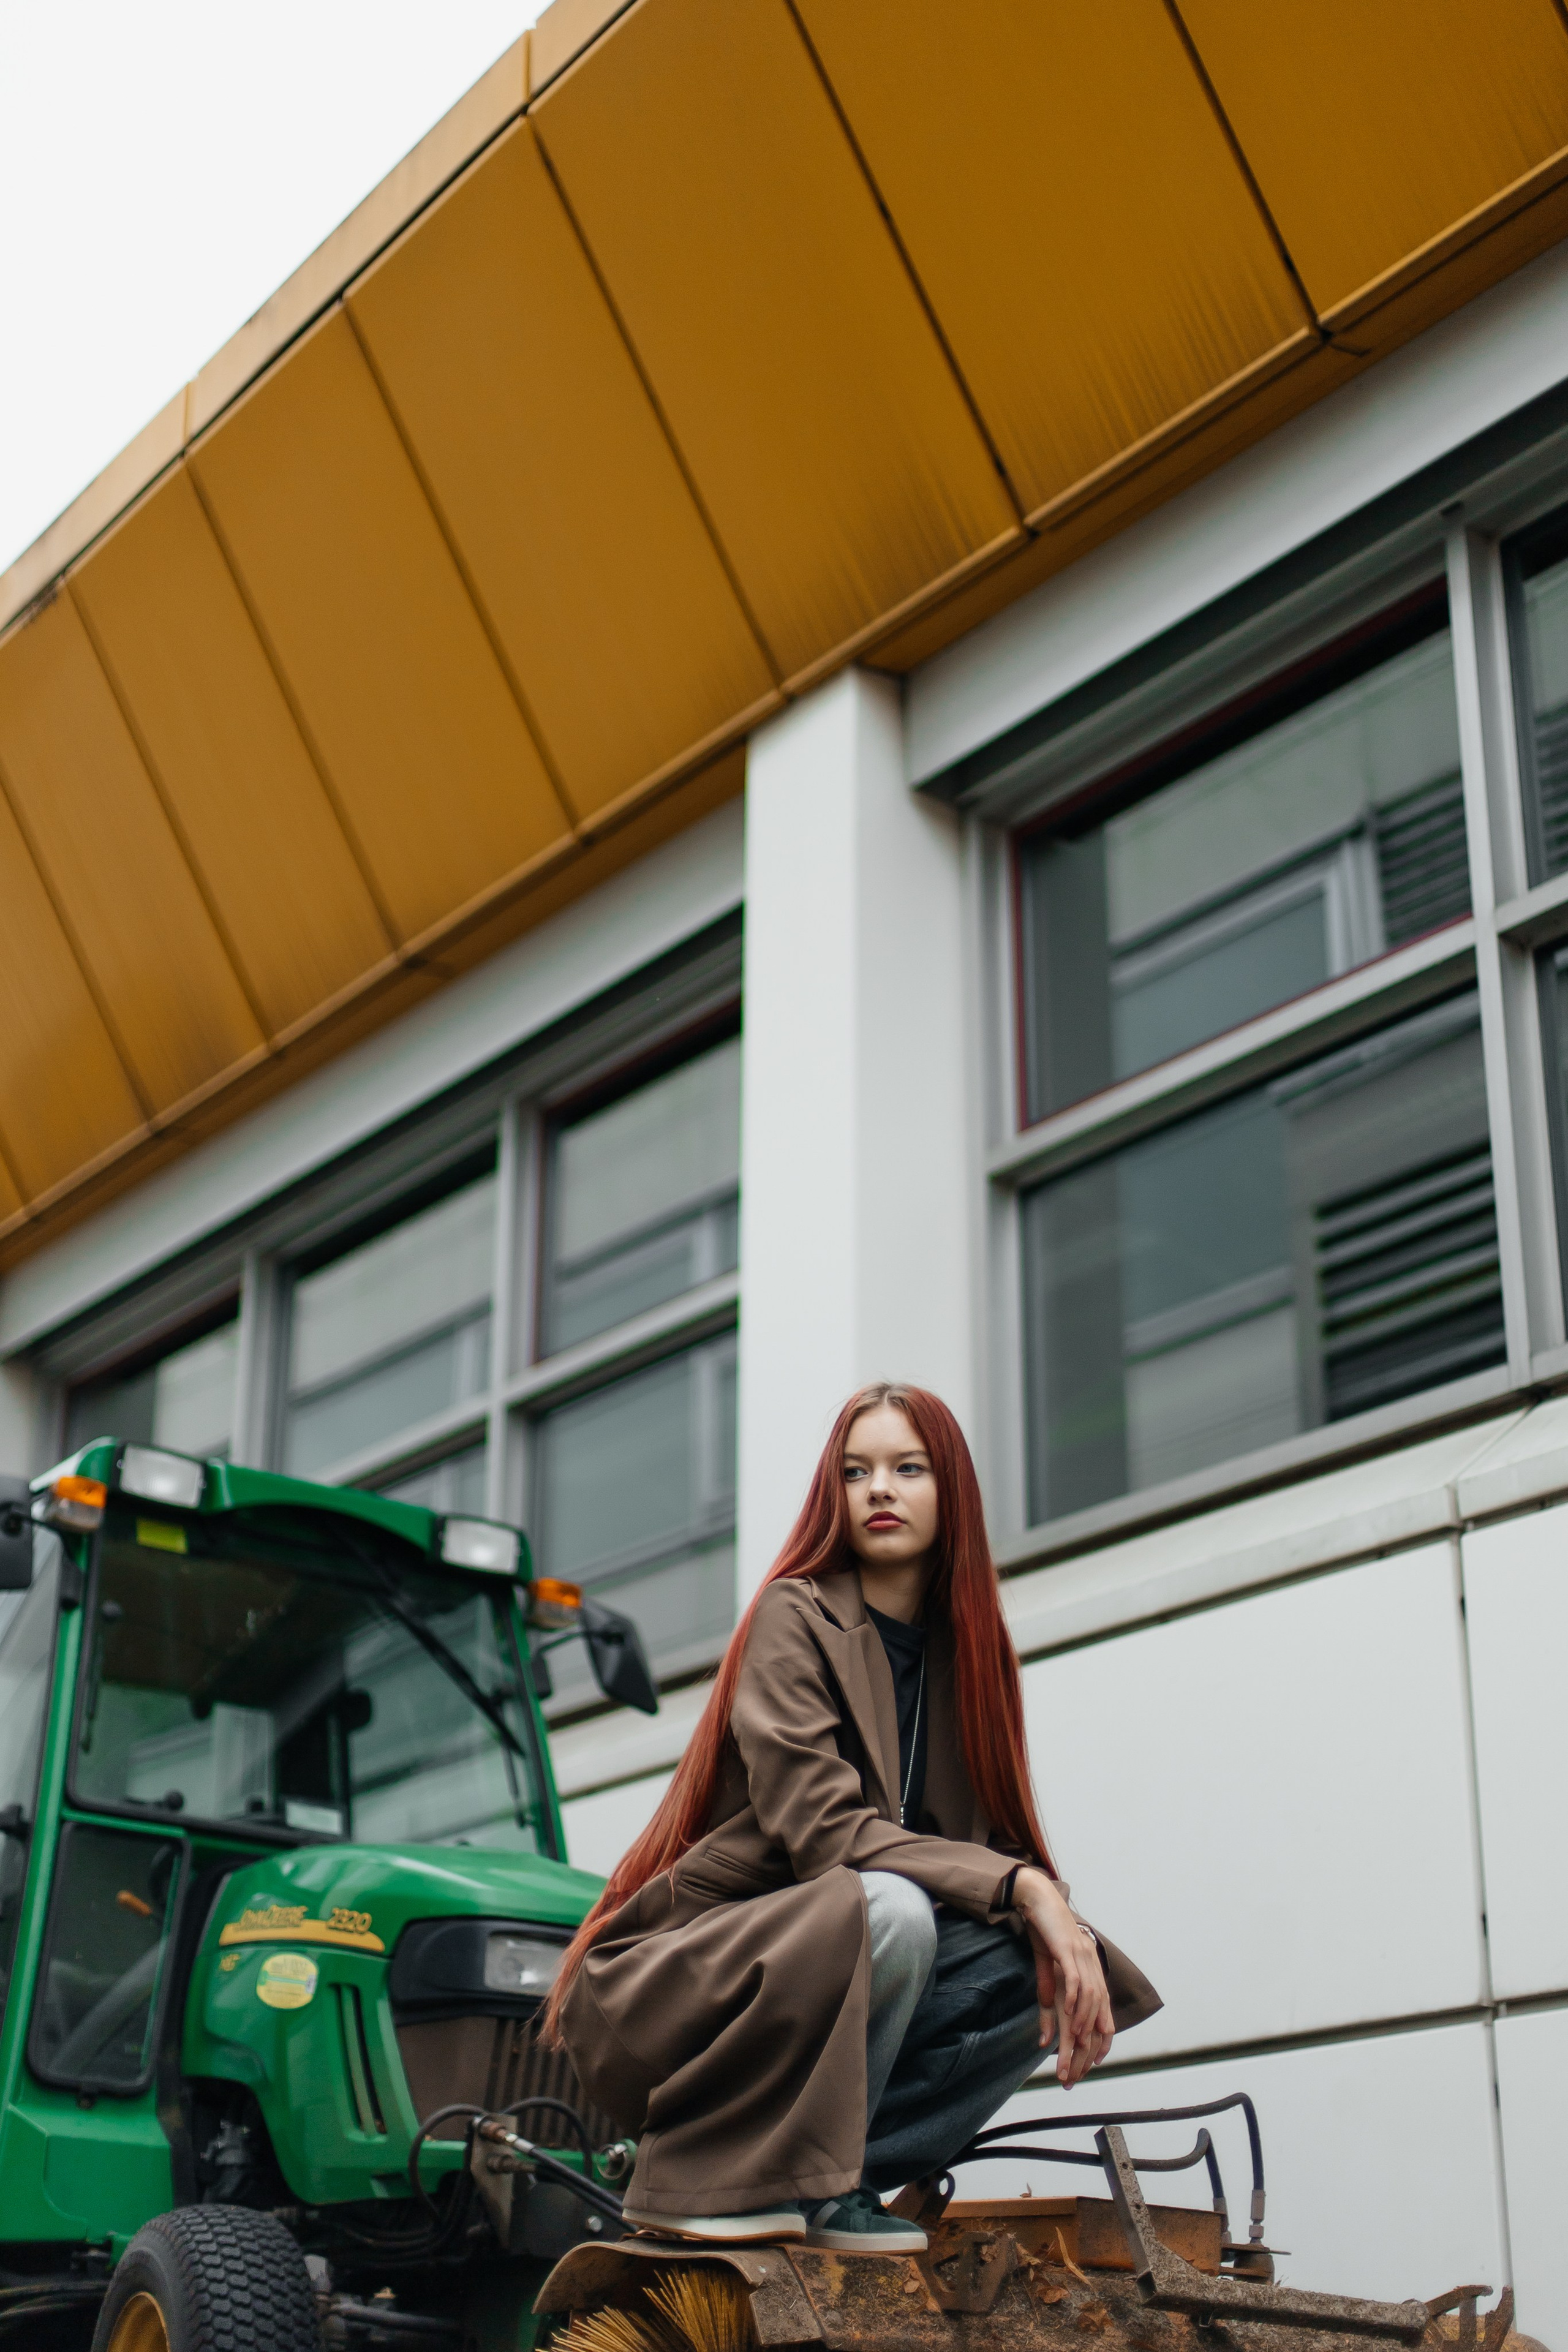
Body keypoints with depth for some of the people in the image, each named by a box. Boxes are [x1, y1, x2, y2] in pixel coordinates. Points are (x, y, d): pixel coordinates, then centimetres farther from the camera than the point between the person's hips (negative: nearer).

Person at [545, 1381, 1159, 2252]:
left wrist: (1061, 1933, -15)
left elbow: (992, 1840, 7)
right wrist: (1022, 1888, -27)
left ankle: (815, 2183, -10)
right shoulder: (794, 1616, -9)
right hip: (669, 1991, -6)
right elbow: (822, 1830, -20)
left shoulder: (961, 1649, 11)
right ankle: (704, 2173, -18)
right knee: (890, 1909, -33)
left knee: (1034, 1971, -15)